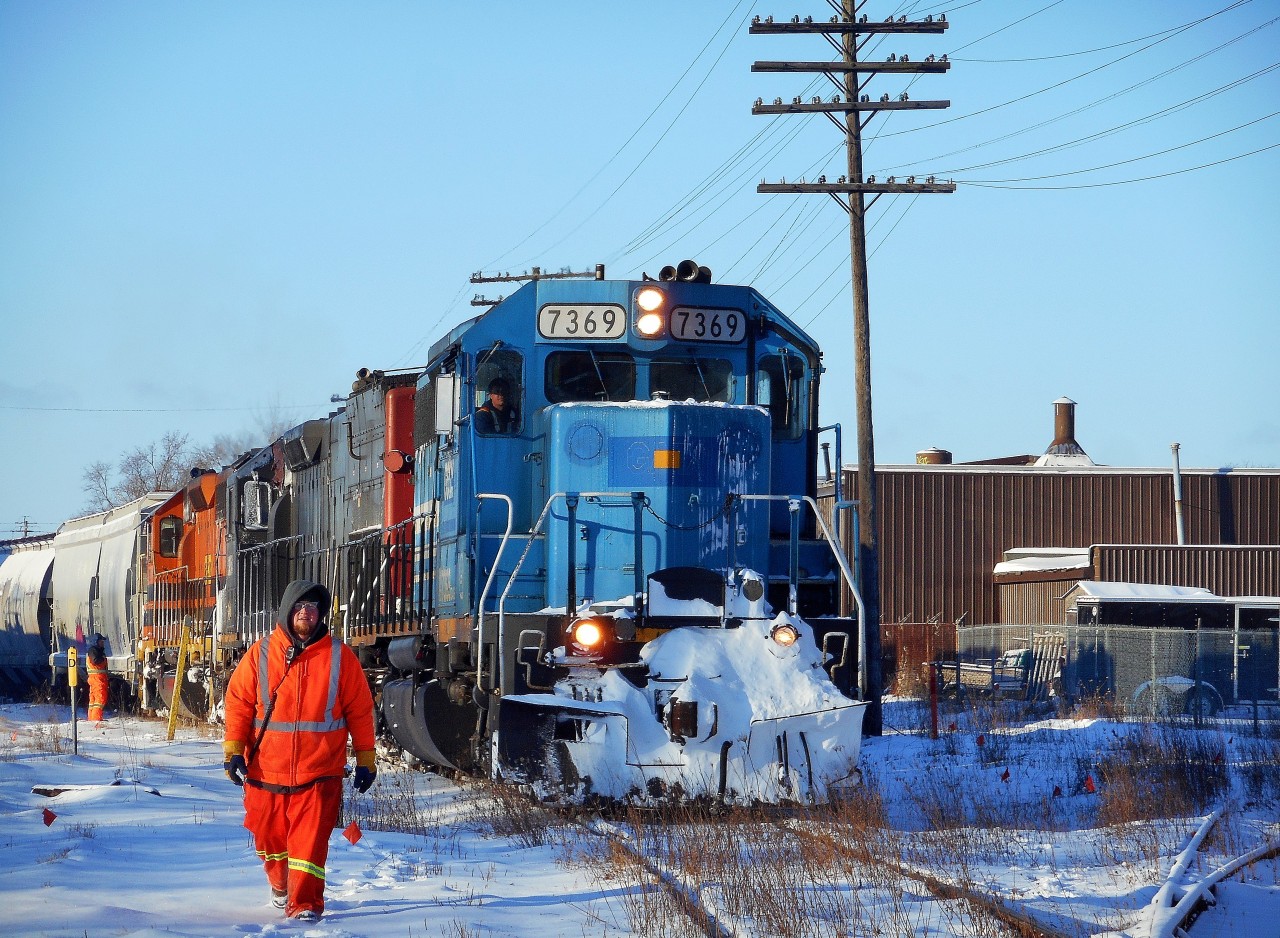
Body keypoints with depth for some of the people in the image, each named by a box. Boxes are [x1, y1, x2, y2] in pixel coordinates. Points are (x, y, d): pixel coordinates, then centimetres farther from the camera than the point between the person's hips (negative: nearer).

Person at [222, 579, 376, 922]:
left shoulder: (339, 657, 0)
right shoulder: (260, 654, 2)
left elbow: (360, 710, 4)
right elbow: (239, 702, 3)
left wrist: (366, 759, 4)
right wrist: (234, 749, -6)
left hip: (318, 773, -2)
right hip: (266, 769, 2)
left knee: (310, 841, -11)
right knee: (269, 838, 15)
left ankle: (305, 903, -6)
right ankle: (281, 885, 40)